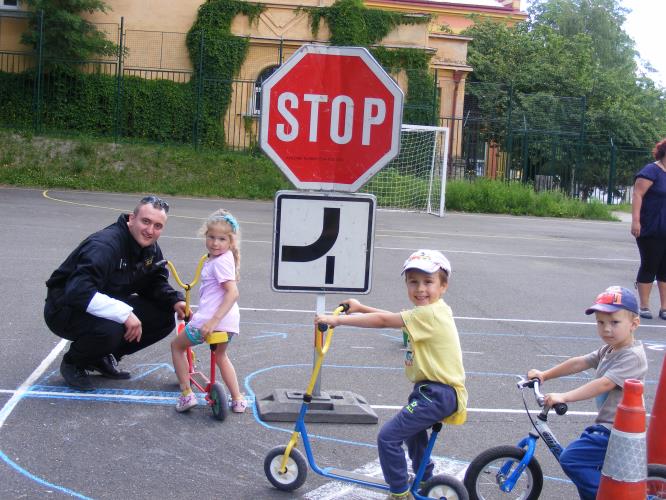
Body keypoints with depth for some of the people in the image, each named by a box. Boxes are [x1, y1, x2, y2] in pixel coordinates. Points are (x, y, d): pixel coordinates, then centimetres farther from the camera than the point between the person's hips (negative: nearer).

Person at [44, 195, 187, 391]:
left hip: (109, 306, 8)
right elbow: (78, 291, -40)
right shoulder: (105, 244, -29)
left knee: (164, 318, -6)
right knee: (109, 329, -39)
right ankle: (73, 363, -4)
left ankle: (102, 357, 9)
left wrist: (174, 301, -14)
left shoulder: (151, 249, -2)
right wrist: (124, 313, -44)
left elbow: (155, 284, 8)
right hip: (66, 308, -8)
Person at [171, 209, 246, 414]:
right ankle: (237, 400, 25)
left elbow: (233, 293, -25)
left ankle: (187, 394, 9)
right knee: (221, 356, 31)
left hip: (212, 319, -9)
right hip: (229, 322, 9)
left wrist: (213, 321, -29)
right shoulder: (223, 257, 13)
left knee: (177, 345, 14)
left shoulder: (220, 262, -16)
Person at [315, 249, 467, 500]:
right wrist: (360, 308, 13)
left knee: (388, 436, -13)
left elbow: (383, 321, -23)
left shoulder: (429, 314, -21)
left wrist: (337, 319, -19)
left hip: (438, 393, -11)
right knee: (412, 427, 34)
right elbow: (392, 317, 16)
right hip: (431, 388, 11)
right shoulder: (432, 311, 10)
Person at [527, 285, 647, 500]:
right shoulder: (608, 350, 10)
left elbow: (604, 384, -29)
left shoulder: (632, 356, -19)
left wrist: (564, 397, -35)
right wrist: (544, 375, 5)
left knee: (571, 459, -18)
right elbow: (579, 363, 11)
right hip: (606, 426, 10)